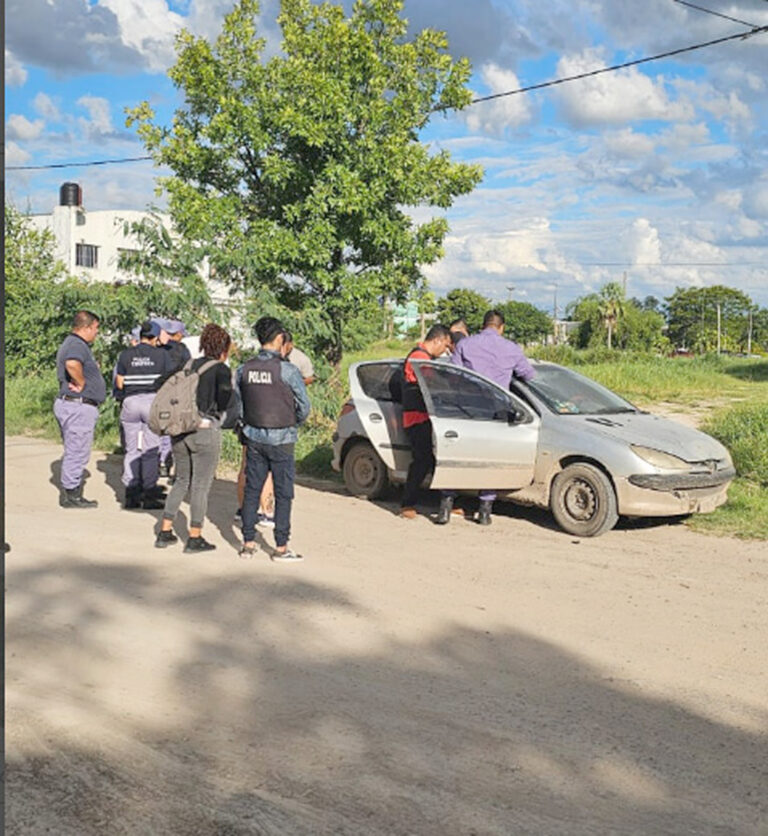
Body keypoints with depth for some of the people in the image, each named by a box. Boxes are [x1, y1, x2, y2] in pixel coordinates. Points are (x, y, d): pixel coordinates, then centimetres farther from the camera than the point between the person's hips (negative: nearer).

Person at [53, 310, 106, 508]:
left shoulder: (73, 343, 18)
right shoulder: (77, 345, -17)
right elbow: (72, 364, -38)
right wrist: (81, 383, -23)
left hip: (69, 403, 11)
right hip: (79, 406, -11)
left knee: (73, 452, 17)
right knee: (77, 453, -4)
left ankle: (71, 493, 24)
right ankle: (71, 495, 1)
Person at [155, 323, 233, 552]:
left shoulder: (189, 365, 11)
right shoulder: (221, 370, -7)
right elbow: (223, 403, -14)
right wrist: (230, 387, 4)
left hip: (179, 429, 6)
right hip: (205, 430, -6)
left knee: (182, 481, 18)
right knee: (201, 485, 4)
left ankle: (165, 532, 18)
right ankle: (195, 538, 8)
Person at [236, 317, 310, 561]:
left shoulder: (244, 369, 0)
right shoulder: (288, 370, -14)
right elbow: (304, 406, -8)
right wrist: (294, 424, 12)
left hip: (253, 437, 5)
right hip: (281, 440, -4)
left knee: (252, 490, 12)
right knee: (283, 493, 3)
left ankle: (248, 543, 17)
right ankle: (281, 547, 7)